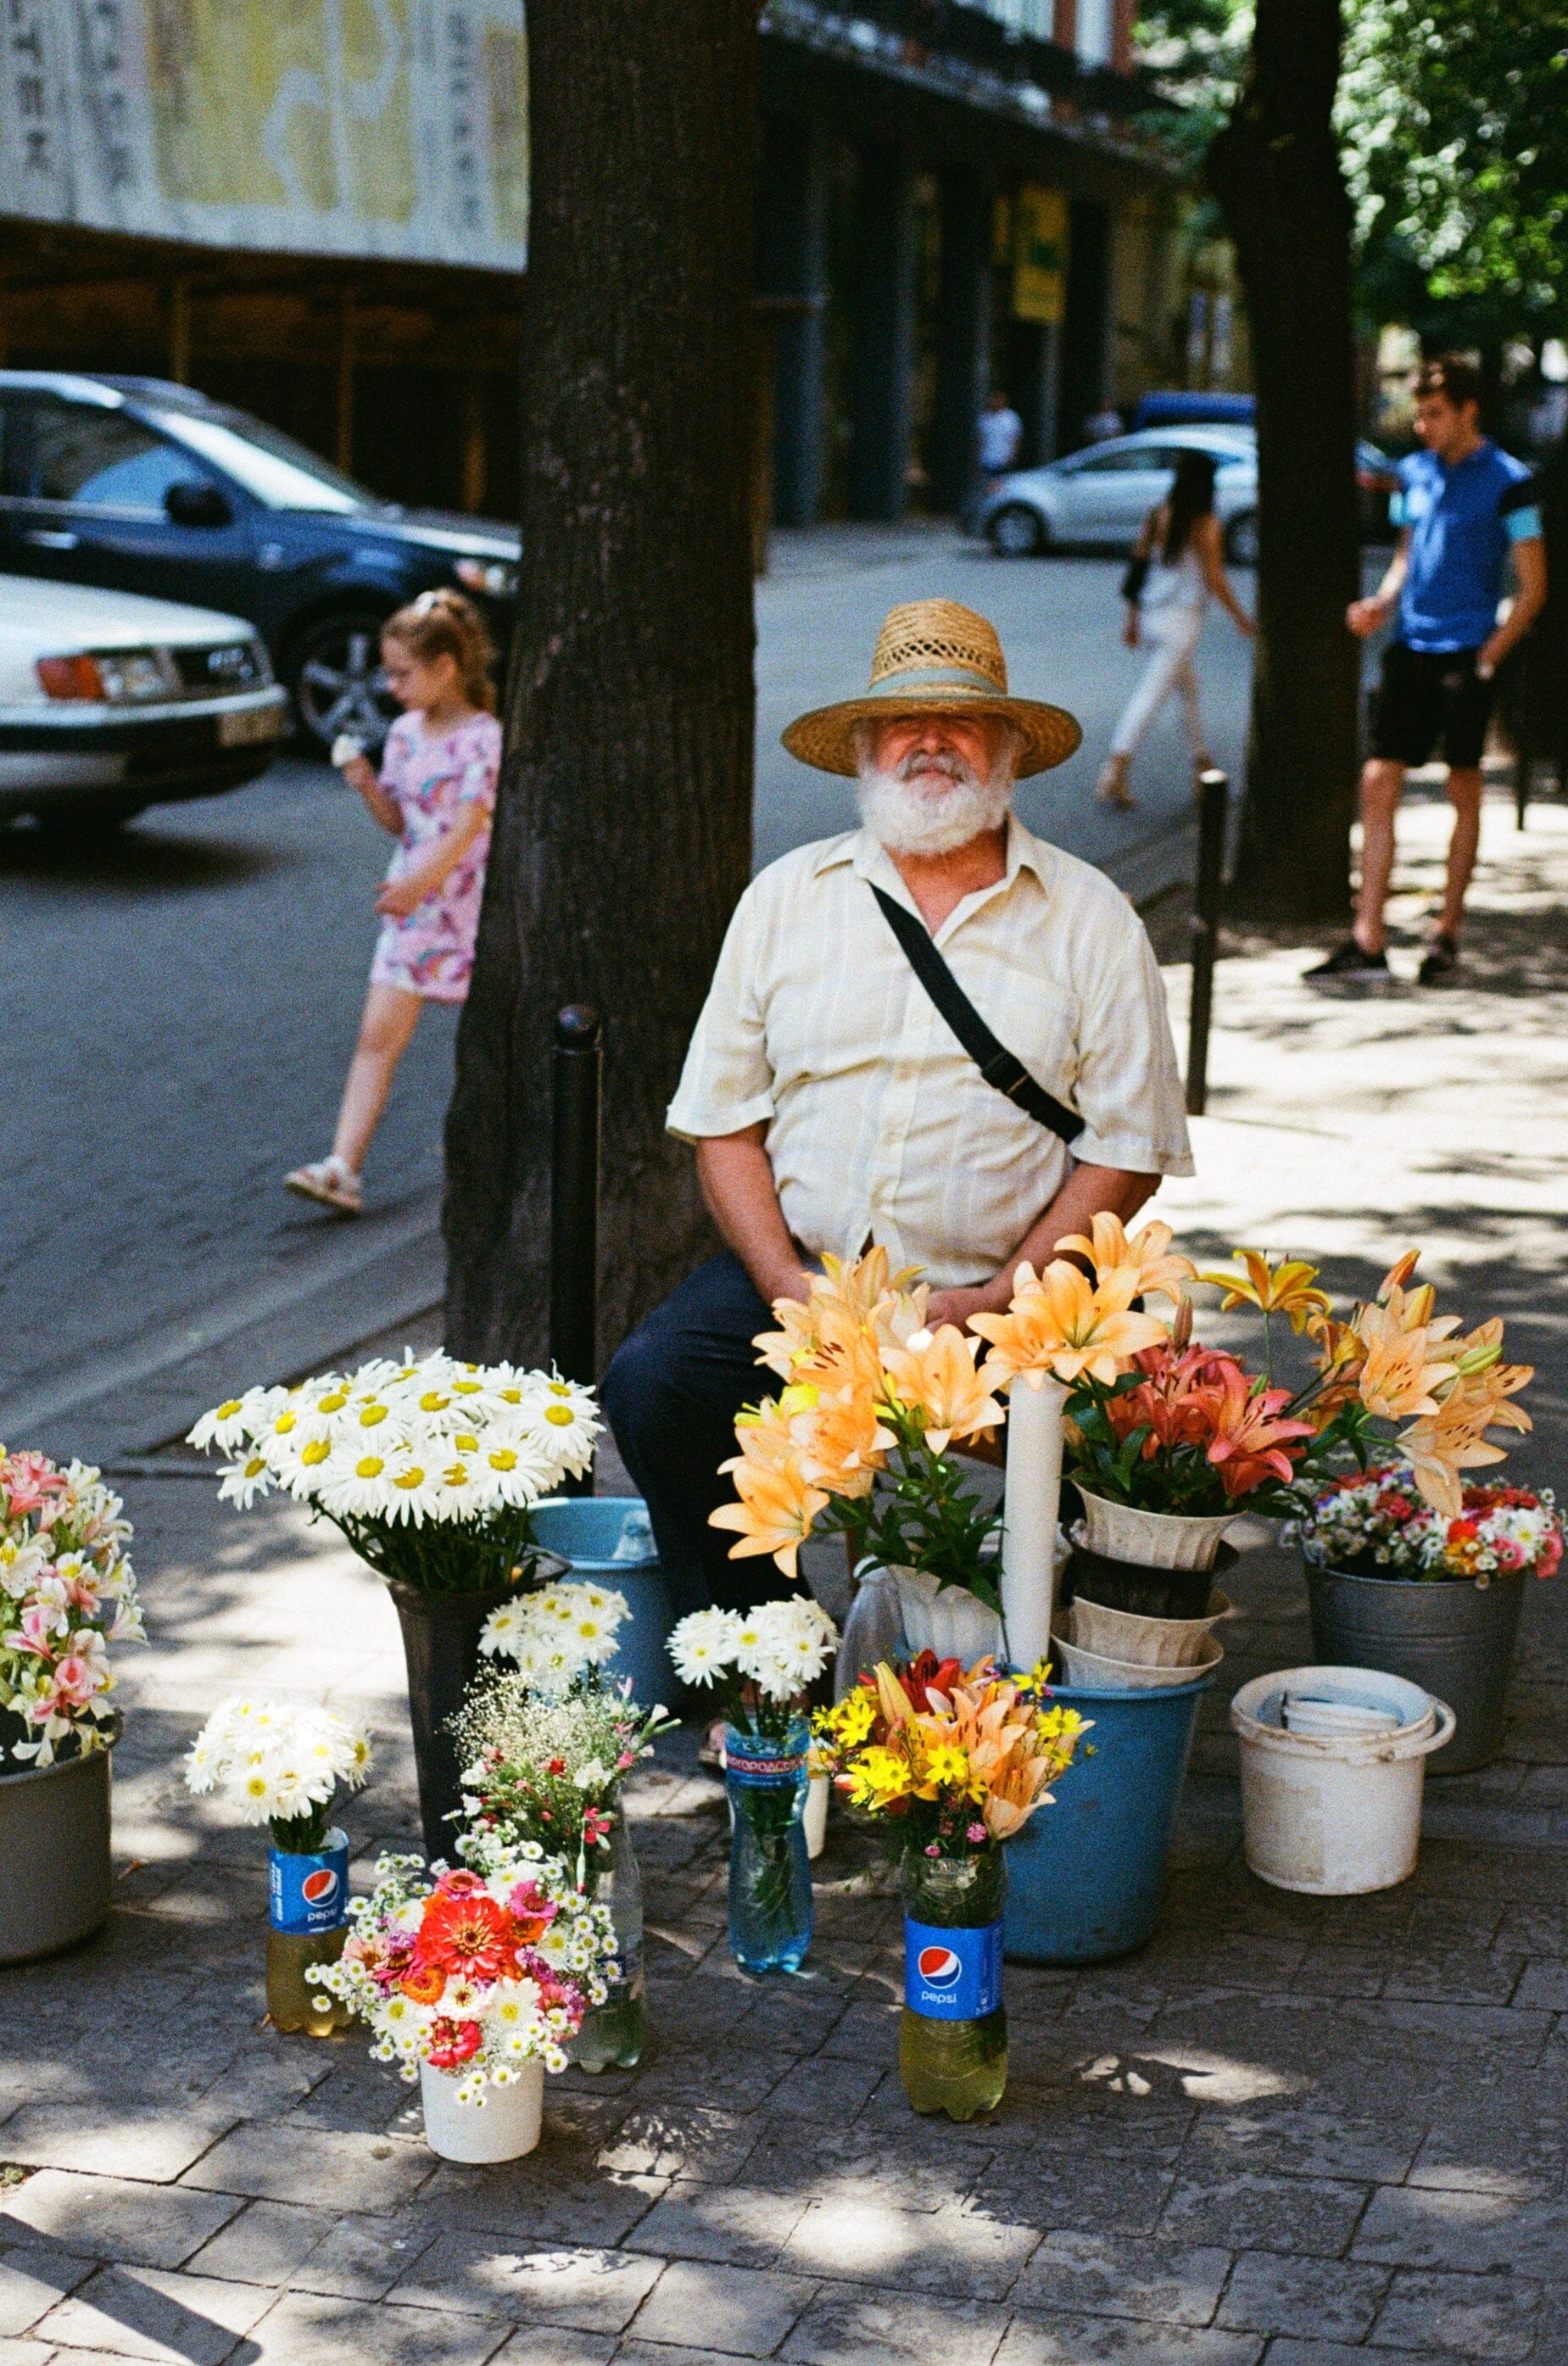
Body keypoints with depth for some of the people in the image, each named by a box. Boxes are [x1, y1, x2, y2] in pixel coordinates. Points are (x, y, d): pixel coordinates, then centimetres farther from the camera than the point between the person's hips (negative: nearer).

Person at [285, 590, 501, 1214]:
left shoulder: (484, 739, -13)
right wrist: (367, 785, -4)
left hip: (469, 900, -6)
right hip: (410, 905, 6)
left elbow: (470, 824, -23)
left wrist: (420, 881, -35)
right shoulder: (404, 734, 9)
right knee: (378, 1035, -4)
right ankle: (343, 1167, -11)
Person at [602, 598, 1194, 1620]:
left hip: (997, 1296, -2)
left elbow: (1128, 1150, 2)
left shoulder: (1087, 917, 6)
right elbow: (723, 1117, 9)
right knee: (653, 1382, -23)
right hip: (797, 1274, 2)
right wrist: (786, 1286, -8)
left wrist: (998, 1301, -11)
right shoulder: (788, 897, 12)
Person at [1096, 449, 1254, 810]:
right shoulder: (1205, 524, -10)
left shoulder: (1157, 518, 6)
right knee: (1151, 695, -10)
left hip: (1151, 616, 7)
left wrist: (1132, 617, 17)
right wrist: (1240, 617, 3)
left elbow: (1139, 566, 9)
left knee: (1189, 688, 23)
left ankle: (1201, 765, 31)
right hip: (1182, 618, -7)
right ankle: (1115, 771, -19)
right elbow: (1213, 579, -10)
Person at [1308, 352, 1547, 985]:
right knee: (1378, 785, -2)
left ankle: (1447, 934, 15)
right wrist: (1380, 606, 2)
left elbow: (1533, 587, -5)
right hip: (1410, 648, 5)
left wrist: (1488, 656, -12)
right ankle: (1367, 941, -2)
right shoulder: (1415, 474, 11)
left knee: (1464, 794, 5)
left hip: (1465, 654, -5)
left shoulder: (1507, 482, -6)